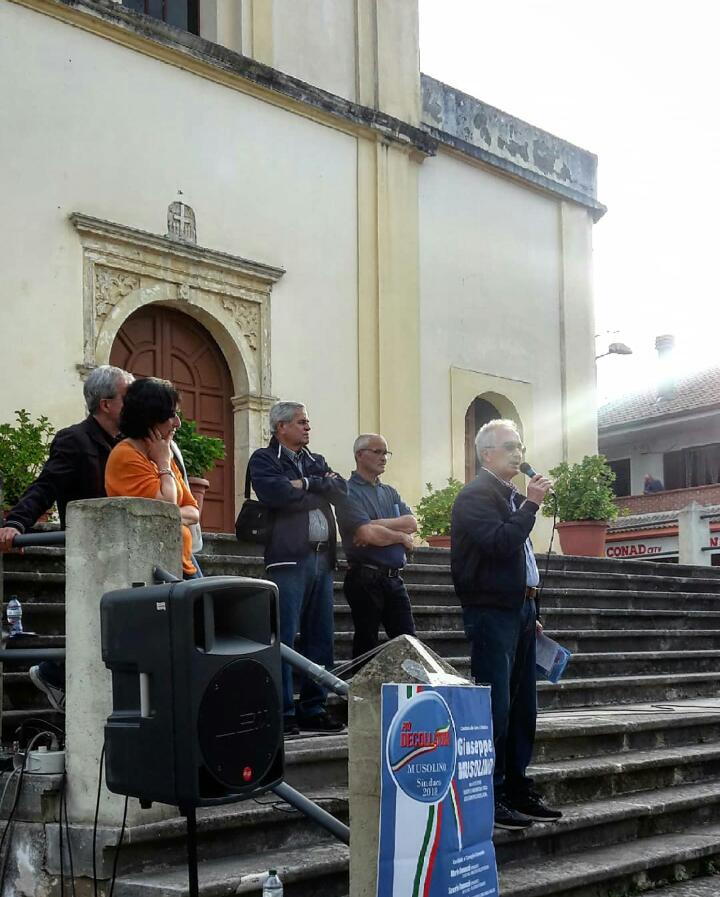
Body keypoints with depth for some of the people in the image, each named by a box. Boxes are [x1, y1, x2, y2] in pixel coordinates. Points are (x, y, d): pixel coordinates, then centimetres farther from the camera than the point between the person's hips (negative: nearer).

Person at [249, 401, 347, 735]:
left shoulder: (316, 462, 23)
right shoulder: (264, 460, 3)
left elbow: (342, 490, 8)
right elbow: (276, 494, -16)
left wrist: (306, 484, -4)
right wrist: (319, 490, -1)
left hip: (322, 558, 7)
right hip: (289, 558, -7)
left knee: (320, 636, 8)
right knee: (284, 637, -8)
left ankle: (313, 709, 15)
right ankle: (282, 713, -5)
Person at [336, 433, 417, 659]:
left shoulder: (390, 493, 18)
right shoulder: (349, 492, -7)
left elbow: (412, 523, 1)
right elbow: (368, 534, -20)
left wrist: (377, 525, -14)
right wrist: (401, 536, -3)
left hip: (394, 579, 7)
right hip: (365, 579, -7)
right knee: (366, 645, 2)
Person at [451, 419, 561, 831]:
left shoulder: (513, 497, 18)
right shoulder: (475, 496, -9)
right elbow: (499, 543, -24)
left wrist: (532, 611, 19)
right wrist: (532, 504, -17)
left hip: (520, 608, 9)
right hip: (491, 611, -9)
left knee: (523, 706, 11)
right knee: (496, 705, -8)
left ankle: (517, 787, 18)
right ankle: (489, 797, -3)